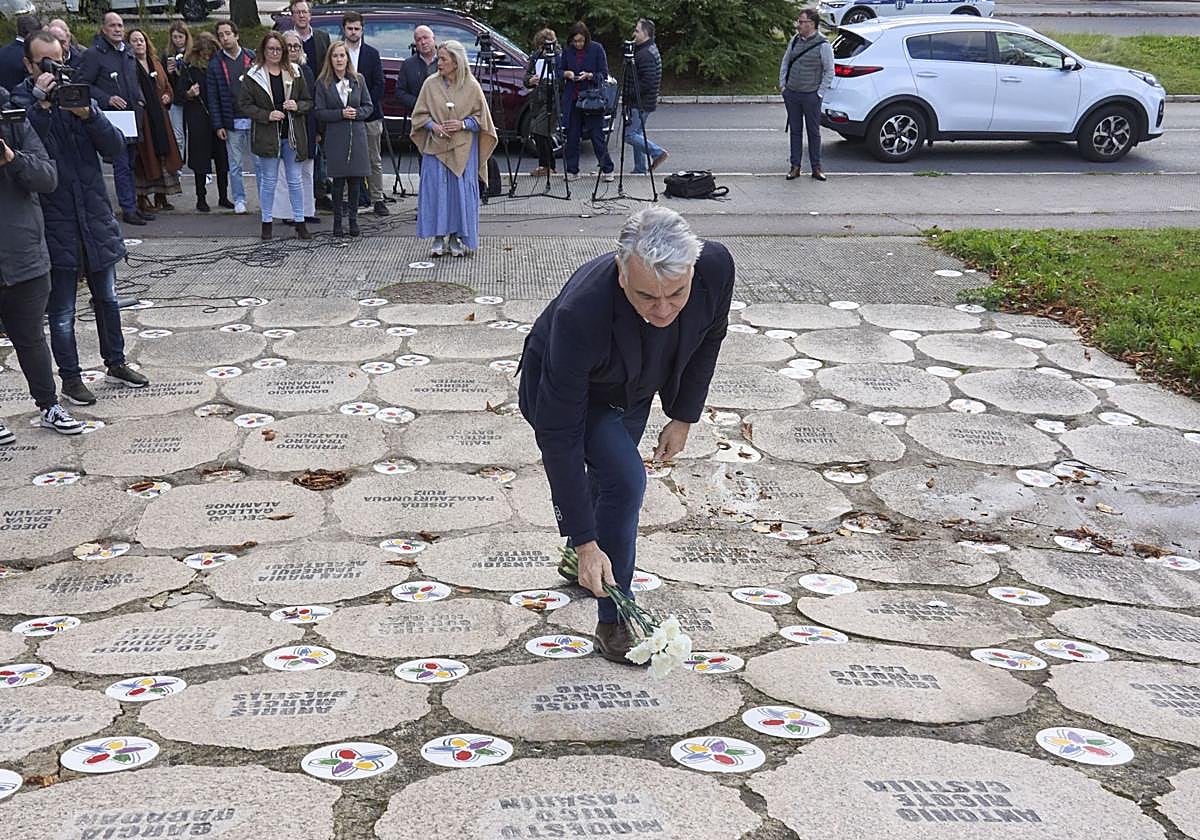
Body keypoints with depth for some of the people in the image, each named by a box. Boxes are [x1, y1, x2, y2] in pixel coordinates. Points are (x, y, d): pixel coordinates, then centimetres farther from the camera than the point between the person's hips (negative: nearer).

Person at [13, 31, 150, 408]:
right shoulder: (19, 101, -6)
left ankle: (116, 362, 33)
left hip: (95, 215, 4)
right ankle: (70, 376, 18)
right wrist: (40, 105, -26)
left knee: (107, 298, 17)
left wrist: (88, 114, -17)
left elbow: (115, 145, -1)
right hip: (55, 223, -4)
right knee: (62, 311, 4)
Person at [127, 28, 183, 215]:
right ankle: (142, 198, 2)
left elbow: (167, 86, 25)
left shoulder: (155, 63, 17)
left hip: (159, 116, 6)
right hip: (140, 117, -6)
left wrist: (167, 96, 7)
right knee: (145, 156, -5)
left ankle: (161, 197, 16)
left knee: (163, 153, 7)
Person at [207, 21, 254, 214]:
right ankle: (239, 199, 15)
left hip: (254, 119, 0)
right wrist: (218, 125, -3)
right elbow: (212, 98, 4)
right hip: (232, 123, 0)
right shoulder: (215, 65, 5)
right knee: (235, 165, 5)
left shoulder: (253, 58, 5)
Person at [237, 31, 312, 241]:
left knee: (295, 180, 6)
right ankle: (266, 223, 15)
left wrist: (297, 106, -11)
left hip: (292, 134, 2)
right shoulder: (253, 76, -1)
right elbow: (244, 104, -3)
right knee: (268, 181, 5)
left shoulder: (294, 73, 6)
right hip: (266, 135, -2)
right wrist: (267, 115, -15)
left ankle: (300, 222, 13)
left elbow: (309, 102, 11)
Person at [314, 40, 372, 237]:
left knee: (355, 179, 3)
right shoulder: (323, 82, 1)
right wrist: (341, 114, -14)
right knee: (338, 181, 0)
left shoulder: (358, 80, 7)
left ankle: (353, 219, 13)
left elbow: (368, 106, 9)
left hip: (357, 135, 2)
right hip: (335, 137, -2)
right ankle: (337, 221, 9)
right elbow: (319, 112, -3)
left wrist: (356, 113, -10)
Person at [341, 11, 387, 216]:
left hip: (370, 115, 1)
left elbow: (379, 84, 2)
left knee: (374, 160, 5)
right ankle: (349, 199, 7)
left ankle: (378, 199, 10)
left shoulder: (372, 53, 6)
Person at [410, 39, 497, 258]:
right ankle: (438, 237, 7)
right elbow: (420, 114, 8)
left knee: (461, 191, -1)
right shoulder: (430, 84, 1)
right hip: (435, 147, 1)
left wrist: (463, 124, -12)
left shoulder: (471, 87, -2)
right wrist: (433, 125, -10)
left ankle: (458, 237, 10)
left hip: (463, 150, -1)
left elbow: (481, 118, 4)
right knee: (435, 190, -2)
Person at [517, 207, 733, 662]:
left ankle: (579, 561, 52)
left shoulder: (716, 267, -34)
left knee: (610, 479, 23)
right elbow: (559, 435, -38)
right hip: (563, 388, -5)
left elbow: (708, 338, -8)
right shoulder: (580, 313, -46)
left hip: (632, 390, 5)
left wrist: (683, 417, -3)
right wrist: (585, 542, -37)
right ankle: (615, 620, -6)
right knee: (625, 480, -23)